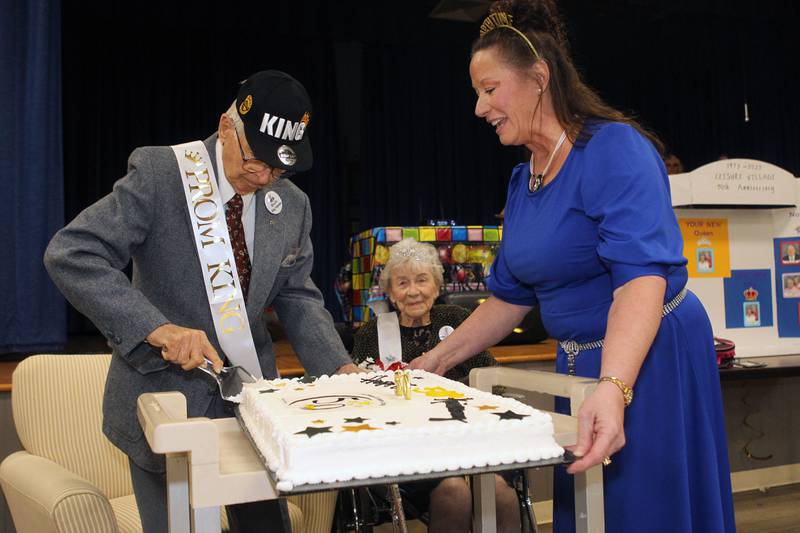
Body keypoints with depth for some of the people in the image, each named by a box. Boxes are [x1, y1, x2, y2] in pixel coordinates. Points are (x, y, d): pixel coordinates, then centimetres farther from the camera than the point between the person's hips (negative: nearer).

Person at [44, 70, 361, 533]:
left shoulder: (292, 205, 0)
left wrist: (339, 368, -11)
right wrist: (157, 328, -32)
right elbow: (71, 254, -21)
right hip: (165, 394, -4)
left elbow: (297, 296, 6)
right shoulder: (158, 172, -15)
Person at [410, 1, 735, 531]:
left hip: (649, 361, -8)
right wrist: (437, 360, 9)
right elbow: (510, 297, 12)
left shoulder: (614, 149, -18)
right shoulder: (523, 179, 7)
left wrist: (613, 389, -43)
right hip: (580, 366, 8)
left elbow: (641, 276, -31)